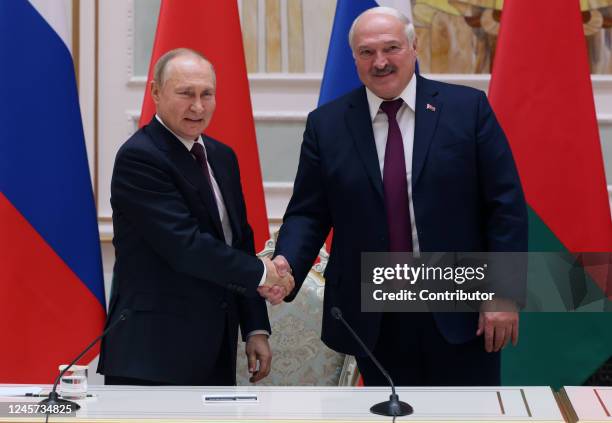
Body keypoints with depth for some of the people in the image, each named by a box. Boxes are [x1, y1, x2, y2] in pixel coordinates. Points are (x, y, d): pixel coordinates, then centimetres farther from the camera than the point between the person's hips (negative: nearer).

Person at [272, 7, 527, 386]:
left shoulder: (467, 108, -2)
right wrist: (286, 263, -16)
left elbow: (506, 206, -2)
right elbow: (308, 213, 3)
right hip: (373, 320, 2)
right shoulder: (327, 124, 4)